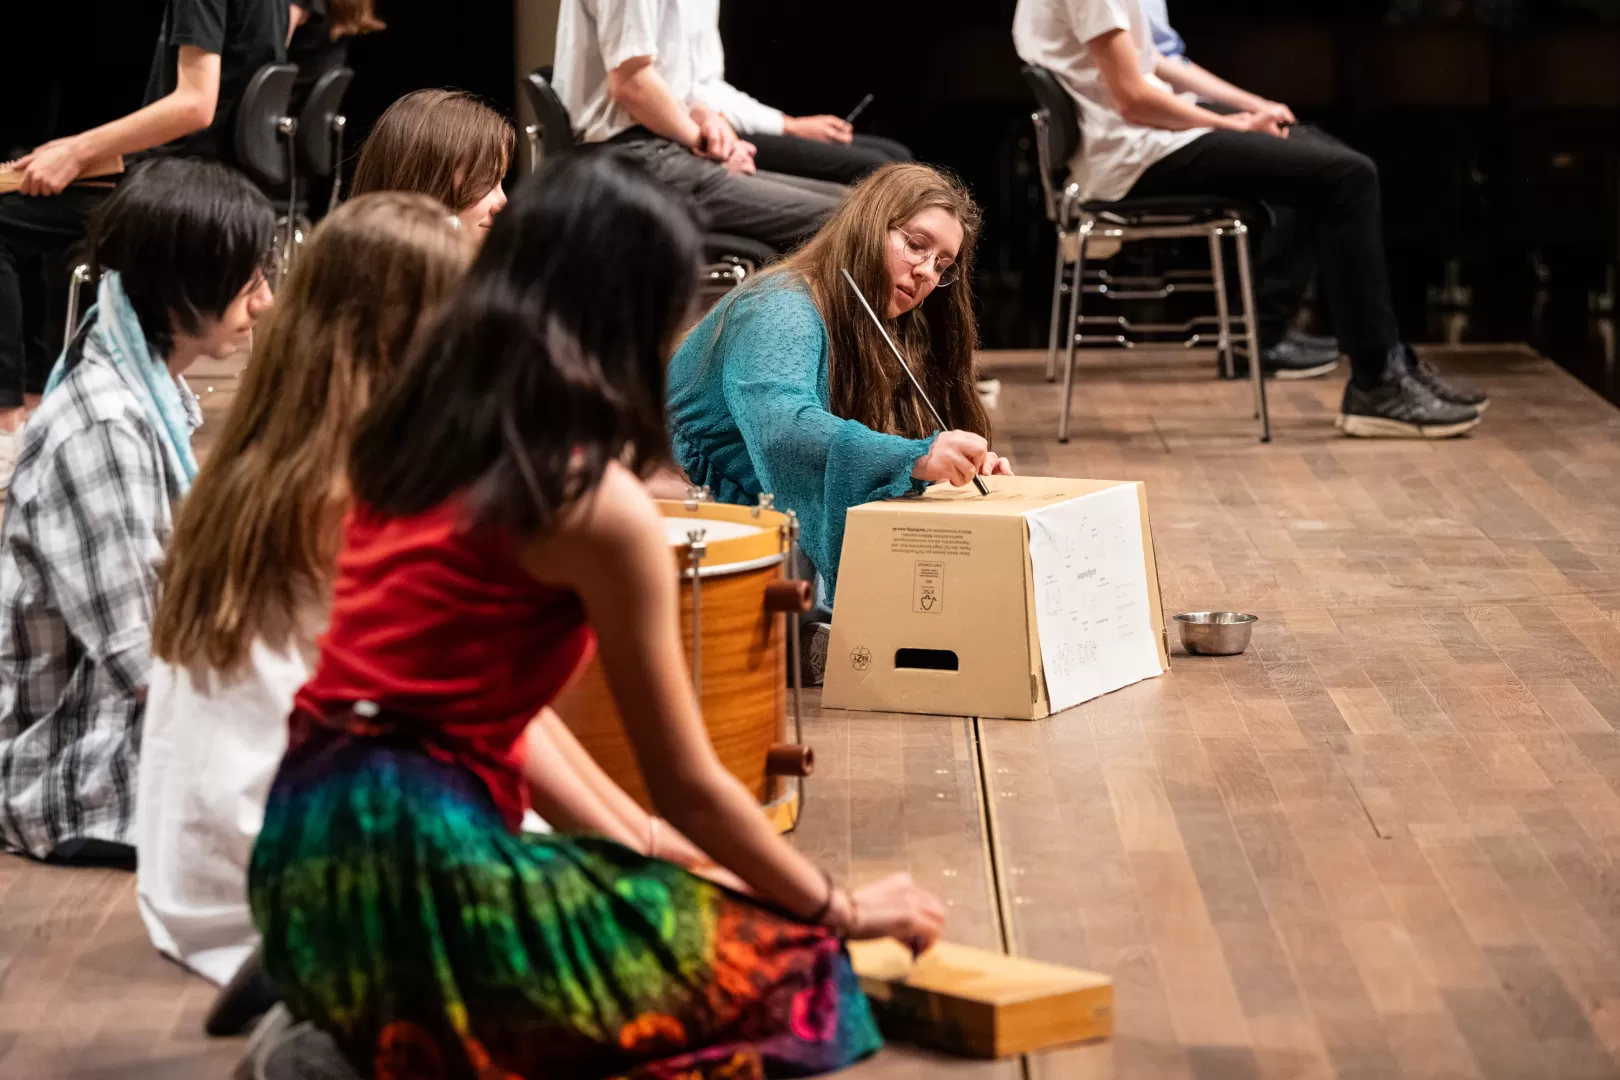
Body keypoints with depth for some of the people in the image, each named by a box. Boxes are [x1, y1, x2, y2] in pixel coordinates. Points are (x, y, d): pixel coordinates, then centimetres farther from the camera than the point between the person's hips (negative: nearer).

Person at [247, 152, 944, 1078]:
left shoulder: (418, 434, 12)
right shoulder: (602, 504, -11)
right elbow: (689, 786, -3)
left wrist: (624, 836, 23)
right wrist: (846, 911, 12)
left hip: (309, 848, 9)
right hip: (416, 860, -9)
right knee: (794, 979, 3)